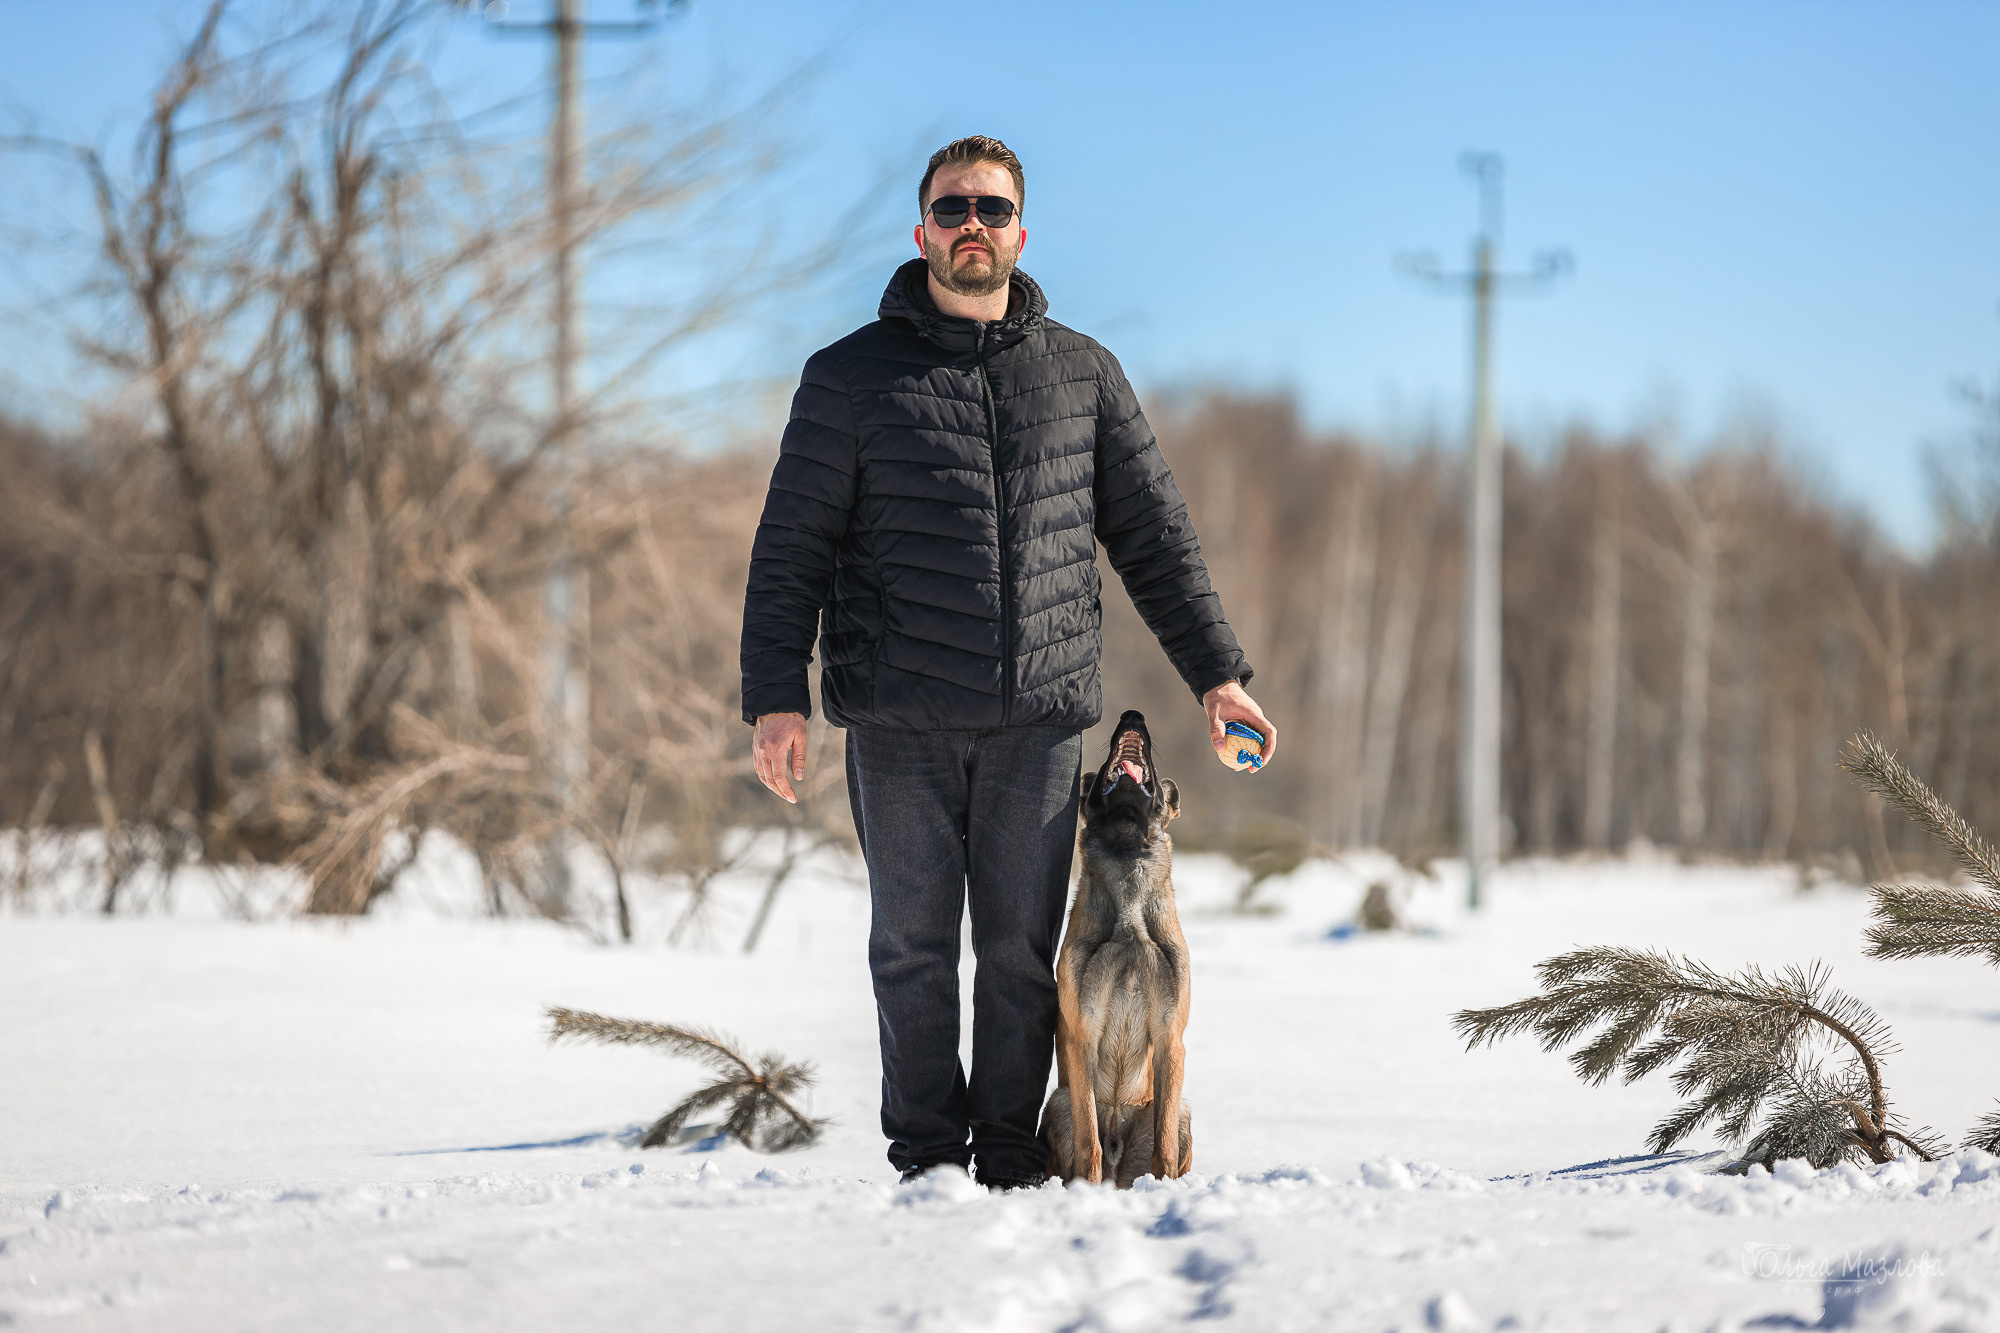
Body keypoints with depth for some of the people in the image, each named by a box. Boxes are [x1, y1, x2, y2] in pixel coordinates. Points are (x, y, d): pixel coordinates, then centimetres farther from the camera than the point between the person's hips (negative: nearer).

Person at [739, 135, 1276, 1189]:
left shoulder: (1081, 373, 12)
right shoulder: (853, 377, 5)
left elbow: (1154, 535, 16)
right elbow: (791, 547, 3)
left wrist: (1214, 673, 10)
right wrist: (775, 695, -7)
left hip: (1041, 718, 2)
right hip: (899, 725, -1)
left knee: (1022, 950, 2)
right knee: (915, 949, 1)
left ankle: (1012, 1155, 11)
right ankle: (926, 1153, 11)